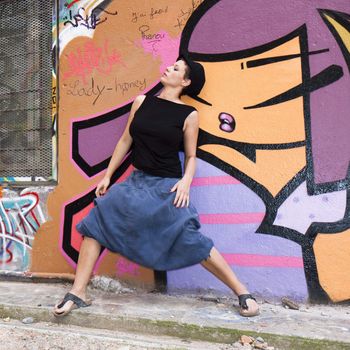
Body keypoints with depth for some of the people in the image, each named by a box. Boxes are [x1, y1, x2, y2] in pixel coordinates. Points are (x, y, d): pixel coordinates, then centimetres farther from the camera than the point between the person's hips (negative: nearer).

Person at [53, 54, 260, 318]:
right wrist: (107, 176, 12)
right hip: (137, 181, 5)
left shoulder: (189, 115, -6)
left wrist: (186, 181, -18)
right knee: (95, 222, -5)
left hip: (167, 187, -4)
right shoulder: (142, 102, 4)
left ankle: (243, 293, 9)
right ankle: (78, 294, 6)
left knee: (194, 243, -8)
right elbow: (126, 141, 10)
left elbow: (191, 156, 1)